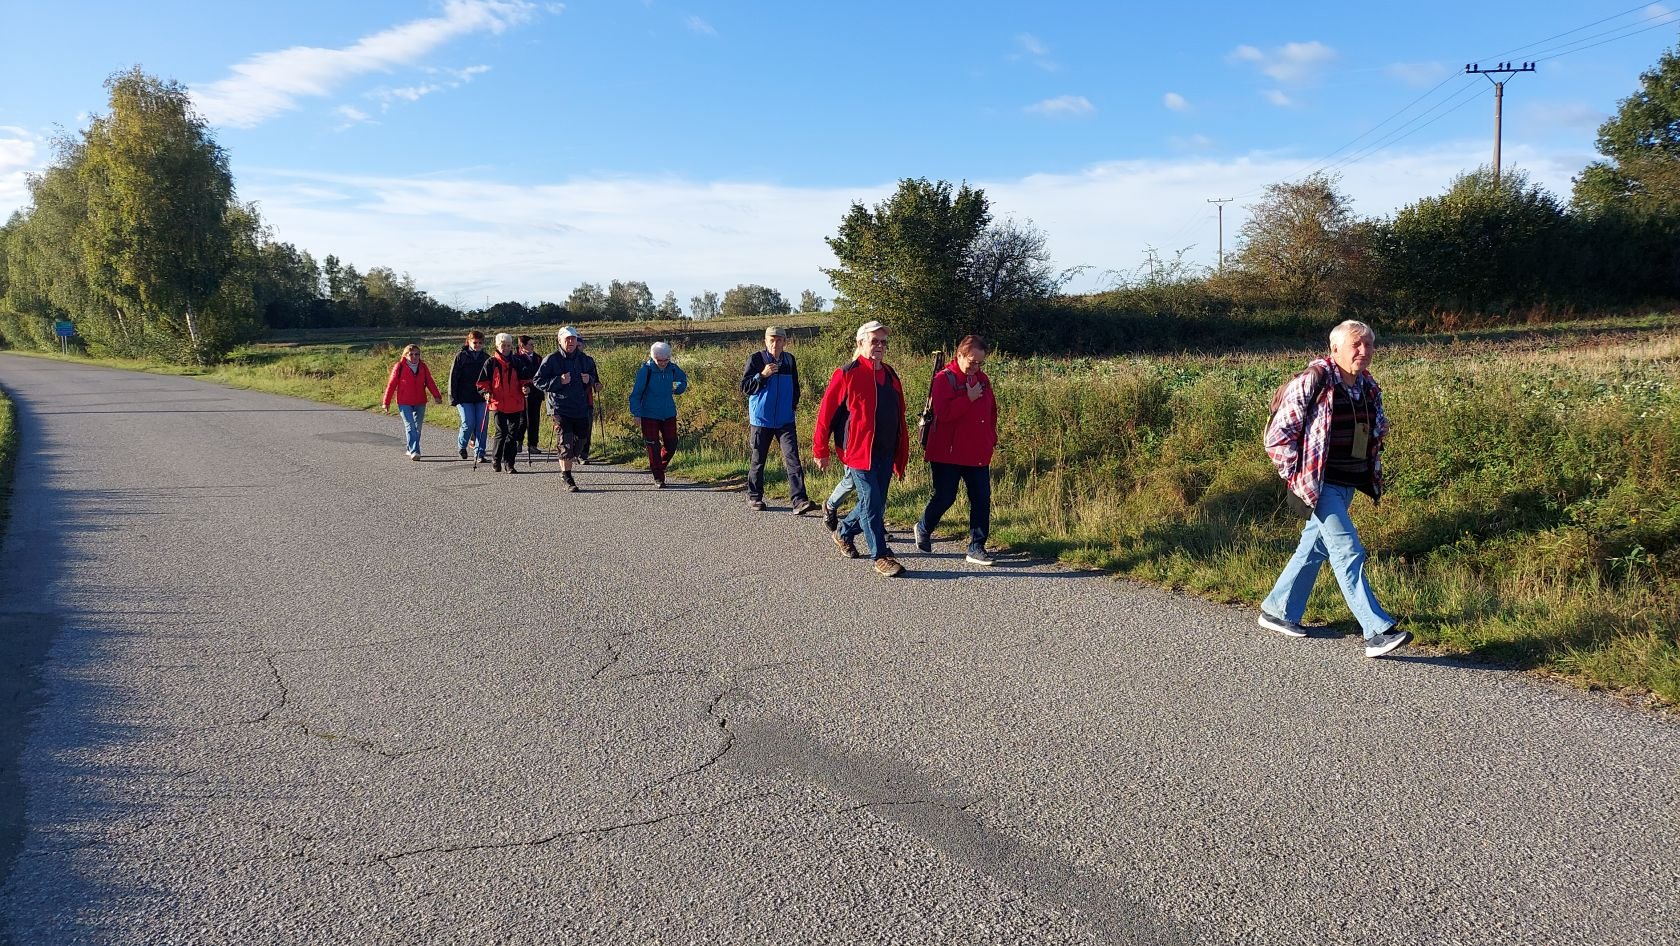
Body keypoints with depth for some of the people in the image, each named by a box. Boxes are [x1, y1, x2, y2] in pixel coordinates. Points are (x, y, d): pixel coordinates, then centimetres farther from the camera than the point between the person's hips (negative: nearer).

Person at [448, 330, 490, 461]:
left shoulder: (486, 358, 8)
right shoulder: (461, 356, 0)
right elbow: (453, 377, -1)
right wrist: (453, 398, -6)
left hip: (481, 398, 3)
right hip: (465, 398, -3)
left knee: (481, 426, -2)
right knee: (468, 424, -8)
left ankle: (480, 453, 5)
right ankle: (462, 446, 19)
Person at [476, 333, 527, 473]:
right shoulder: (491, 362, 2)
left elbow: (523, 380, 18)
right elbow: (483, 381, 3)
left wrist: (525, 387, -2)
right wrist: (486, 392, -14)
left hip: (515, 404, 4)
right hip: (498, 403, -3)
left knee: (513, 433, 5)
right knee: (501, 432, -8)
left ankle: (509, 462, 14)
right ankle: (495, 460, 10)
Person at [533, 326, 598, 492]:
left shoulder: (585, 360, 9)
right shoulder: (551, 360, -5)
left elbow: (595, 382, 21)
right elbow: (538, 381, -6)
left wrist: (589, 380, -3)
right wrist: (559, 381, -18)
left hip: (581, 409, 5)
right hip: (560, 409, -5)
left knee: (580, 440, 12)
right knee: (566, 446, -8)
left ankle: (565, 470, 34)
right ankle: (567, 479, 1)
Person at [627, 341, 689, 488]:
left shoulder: (672, 368, -1)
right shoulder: (645, 370, -13)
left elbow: (683, 379, 23)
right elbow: (636, 393, -9)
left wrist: (677, 390, 6)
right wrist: (636, 413, -13)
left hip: (668, 414, 4)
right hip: (650, 415, -4)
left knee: (671, 445, 4)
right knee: (653, 447, -2)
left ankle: (658, 467, 28)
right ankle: (658, 478, 8)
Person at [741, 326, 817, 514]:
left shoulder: (789, 360, 7)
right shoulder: (756, 359, -4)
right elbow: (745, 387, -6)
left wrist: (794, 404, 8)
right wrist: (763, 375, -19)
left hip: (785, 420, 2)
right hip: (761, 419, -2)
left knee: (792, 458, -9)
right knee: (757, 459, 9)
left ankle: (799, 501, -15)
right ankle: (754, 496, 27)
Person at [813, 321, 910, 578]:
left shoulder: (890, 376, 12)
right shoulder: (846, 374, -8)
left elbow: (899, 419, 15)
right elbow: (825, 413, -5)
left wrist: (901, 456, 14)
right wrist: (821, 451, -4)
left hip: (886, 454, 7)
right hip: (859, 452, -7)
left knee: (875, 504, 14)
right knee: (872, 504, -6)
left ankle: (844, 533, 37)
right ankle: (881, 557, 1)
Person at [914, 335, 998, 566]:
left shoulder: (982, 379, 11)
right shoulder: (944, 379, -10)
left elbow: (991, 411, 21)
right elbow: (942, 412, -23)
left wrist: (992, 438, 13)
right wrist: (969, 398, -20)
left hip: (978, 454, 6)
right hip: (948, 454, -6)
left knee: (982, 499, 1)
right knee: (944, 497, 4)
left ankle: (976, 548, 8)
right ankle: (923, 529, 32)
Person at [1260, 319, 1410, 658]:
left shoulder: (1369, 387, 9)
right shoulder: (1312, 382, -15)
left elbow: (1376, 432, 27)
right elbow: (1278, 435, -13)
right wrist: (1297, 477, -14)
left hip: (1348, 485, 8)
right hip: (1320, 485, -8)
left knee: (1314, 548, 15)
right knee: (1348, 551, -11)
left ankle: (1276, 611, 28)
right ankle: (1377, 632, -11)